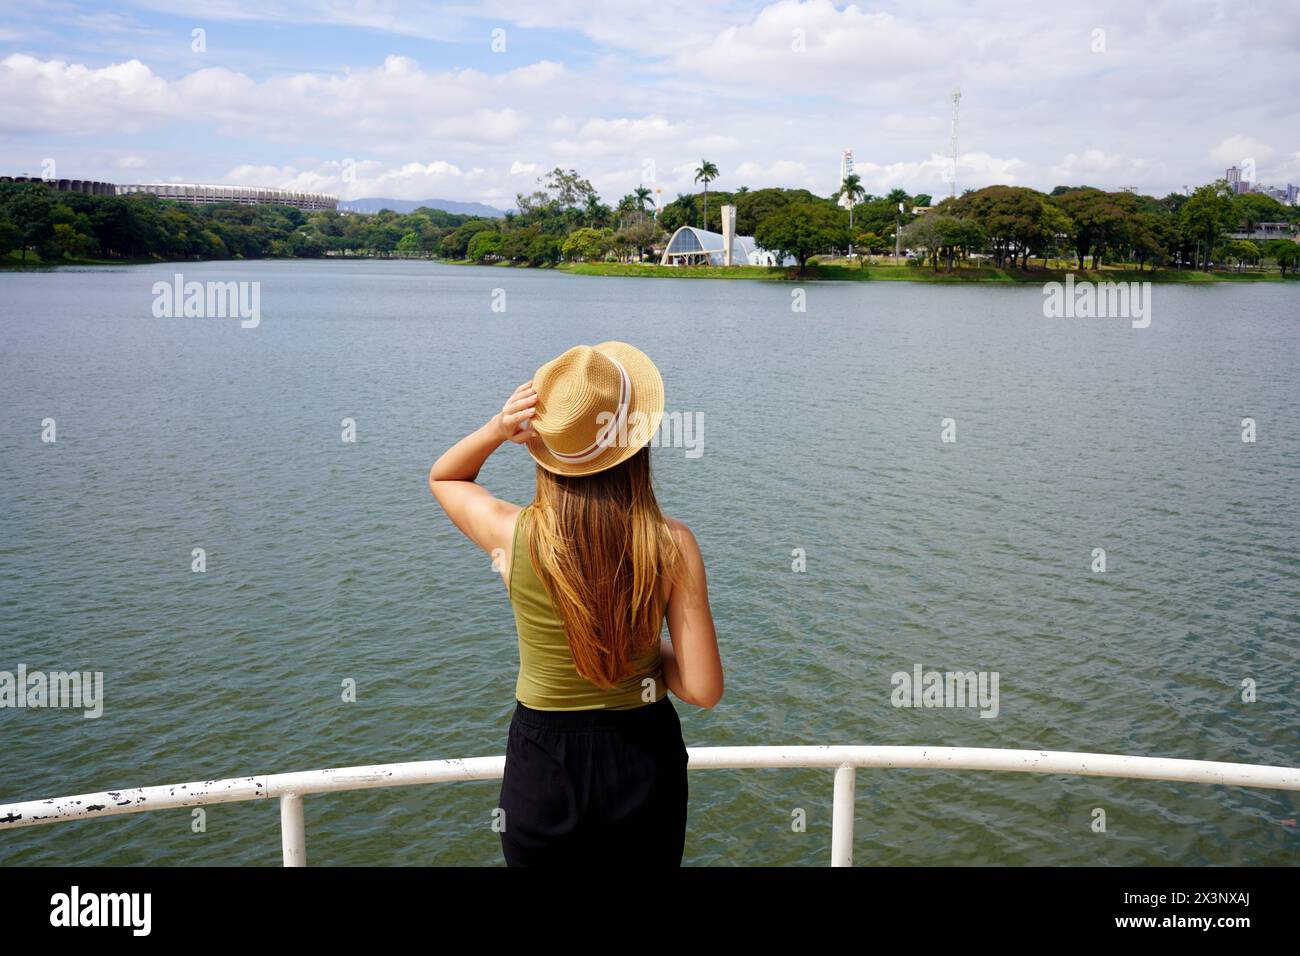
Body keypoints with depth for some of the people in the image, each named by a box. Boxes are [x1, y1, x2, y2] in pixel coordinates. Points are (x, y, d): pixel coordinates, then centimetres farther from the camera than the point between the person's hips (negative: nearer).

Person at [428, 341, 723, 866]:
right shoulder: (672, 544, -19)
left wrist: (495, 429, -15)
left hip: (543, 765, 0)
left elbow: (441, 476, 5)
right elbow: (703, 690, -17)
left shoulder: (513, 534, -18)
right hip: (644, 762, 1)